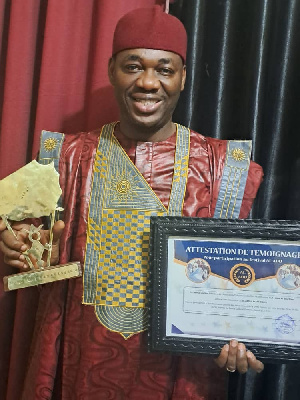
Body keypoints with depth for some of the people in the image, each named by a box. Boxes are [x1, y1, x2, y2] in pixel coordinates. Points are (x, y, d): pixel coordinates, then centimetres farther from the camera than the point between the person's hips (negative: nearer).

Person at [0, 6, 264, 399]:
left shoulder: (219, 164, -7)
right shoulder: (72, 156, -3)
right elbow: (49, 262, 4)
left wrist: (237, 338, -17)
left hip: (179, 368, -1)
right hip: (85, 365, 2)